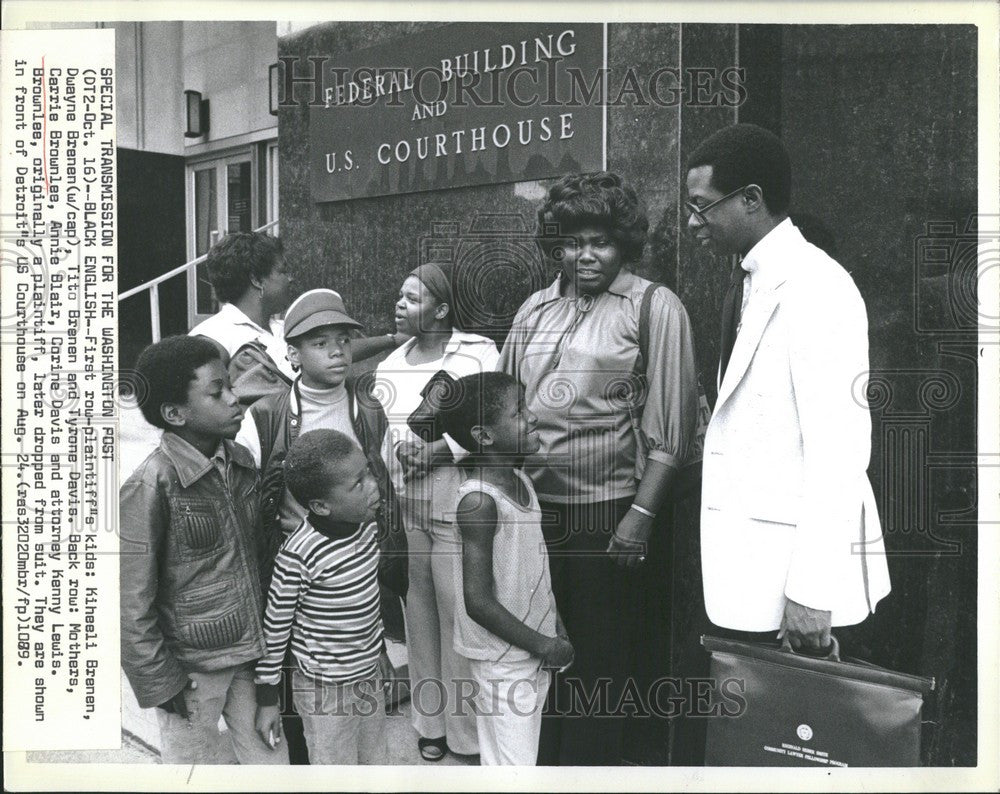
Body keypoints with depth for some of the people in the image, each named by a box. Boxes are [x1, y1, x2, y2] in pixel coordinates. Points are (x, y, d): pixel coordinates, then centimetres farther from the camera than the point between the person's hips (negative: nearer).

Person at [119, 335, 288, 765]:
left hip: (250, 652, 6)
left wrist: (268, 635, 13)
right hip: (190, 667, -5)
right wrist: (161, 682, -12)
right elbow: (131, 603, -15)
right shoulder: (151, 485, -20)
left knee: (273, 763, 16)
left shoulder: (240, 461, -1)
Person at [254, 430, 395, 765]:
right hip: (326, 690, -6)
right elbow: (274, 627, -16)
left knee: (374, 764, 23)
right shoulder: (299, 555, -29)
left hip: (371, 675, 6)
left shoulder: (367, 525, -8)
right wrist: (267, 699, -7)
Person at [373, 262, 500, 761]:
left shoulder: (479, 354, -4)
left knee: (460, 613, 0)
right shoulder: (389, 365, 13)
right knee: (418, 610, 11)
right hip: (400, 508, 5)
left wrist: (439, 450, -17)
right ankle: (430, 720, 27)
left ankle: (468, 728, 17)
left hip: (457, 509, -5)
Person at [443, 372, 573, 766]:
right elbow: (479, 603, -24)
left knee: (527, 754, 20)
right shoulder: (478, 500, -24)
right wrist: (543, 646, -16)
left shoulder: (519, 480, 3)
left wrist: (554, 626, 8)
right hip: (503, 662, -8)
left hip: (533, 650, 8)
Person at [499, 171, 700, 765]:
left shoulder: (655, 307, -3)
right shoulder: (536, 308, 12)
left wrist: (642, 513, -12)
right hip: (532, 505, 5)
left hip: (607, 511, -4)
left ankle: (592, 766, 28)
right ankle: (540, 764, 33)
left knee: (599, 656, 8)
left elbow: (671, 424, -6)